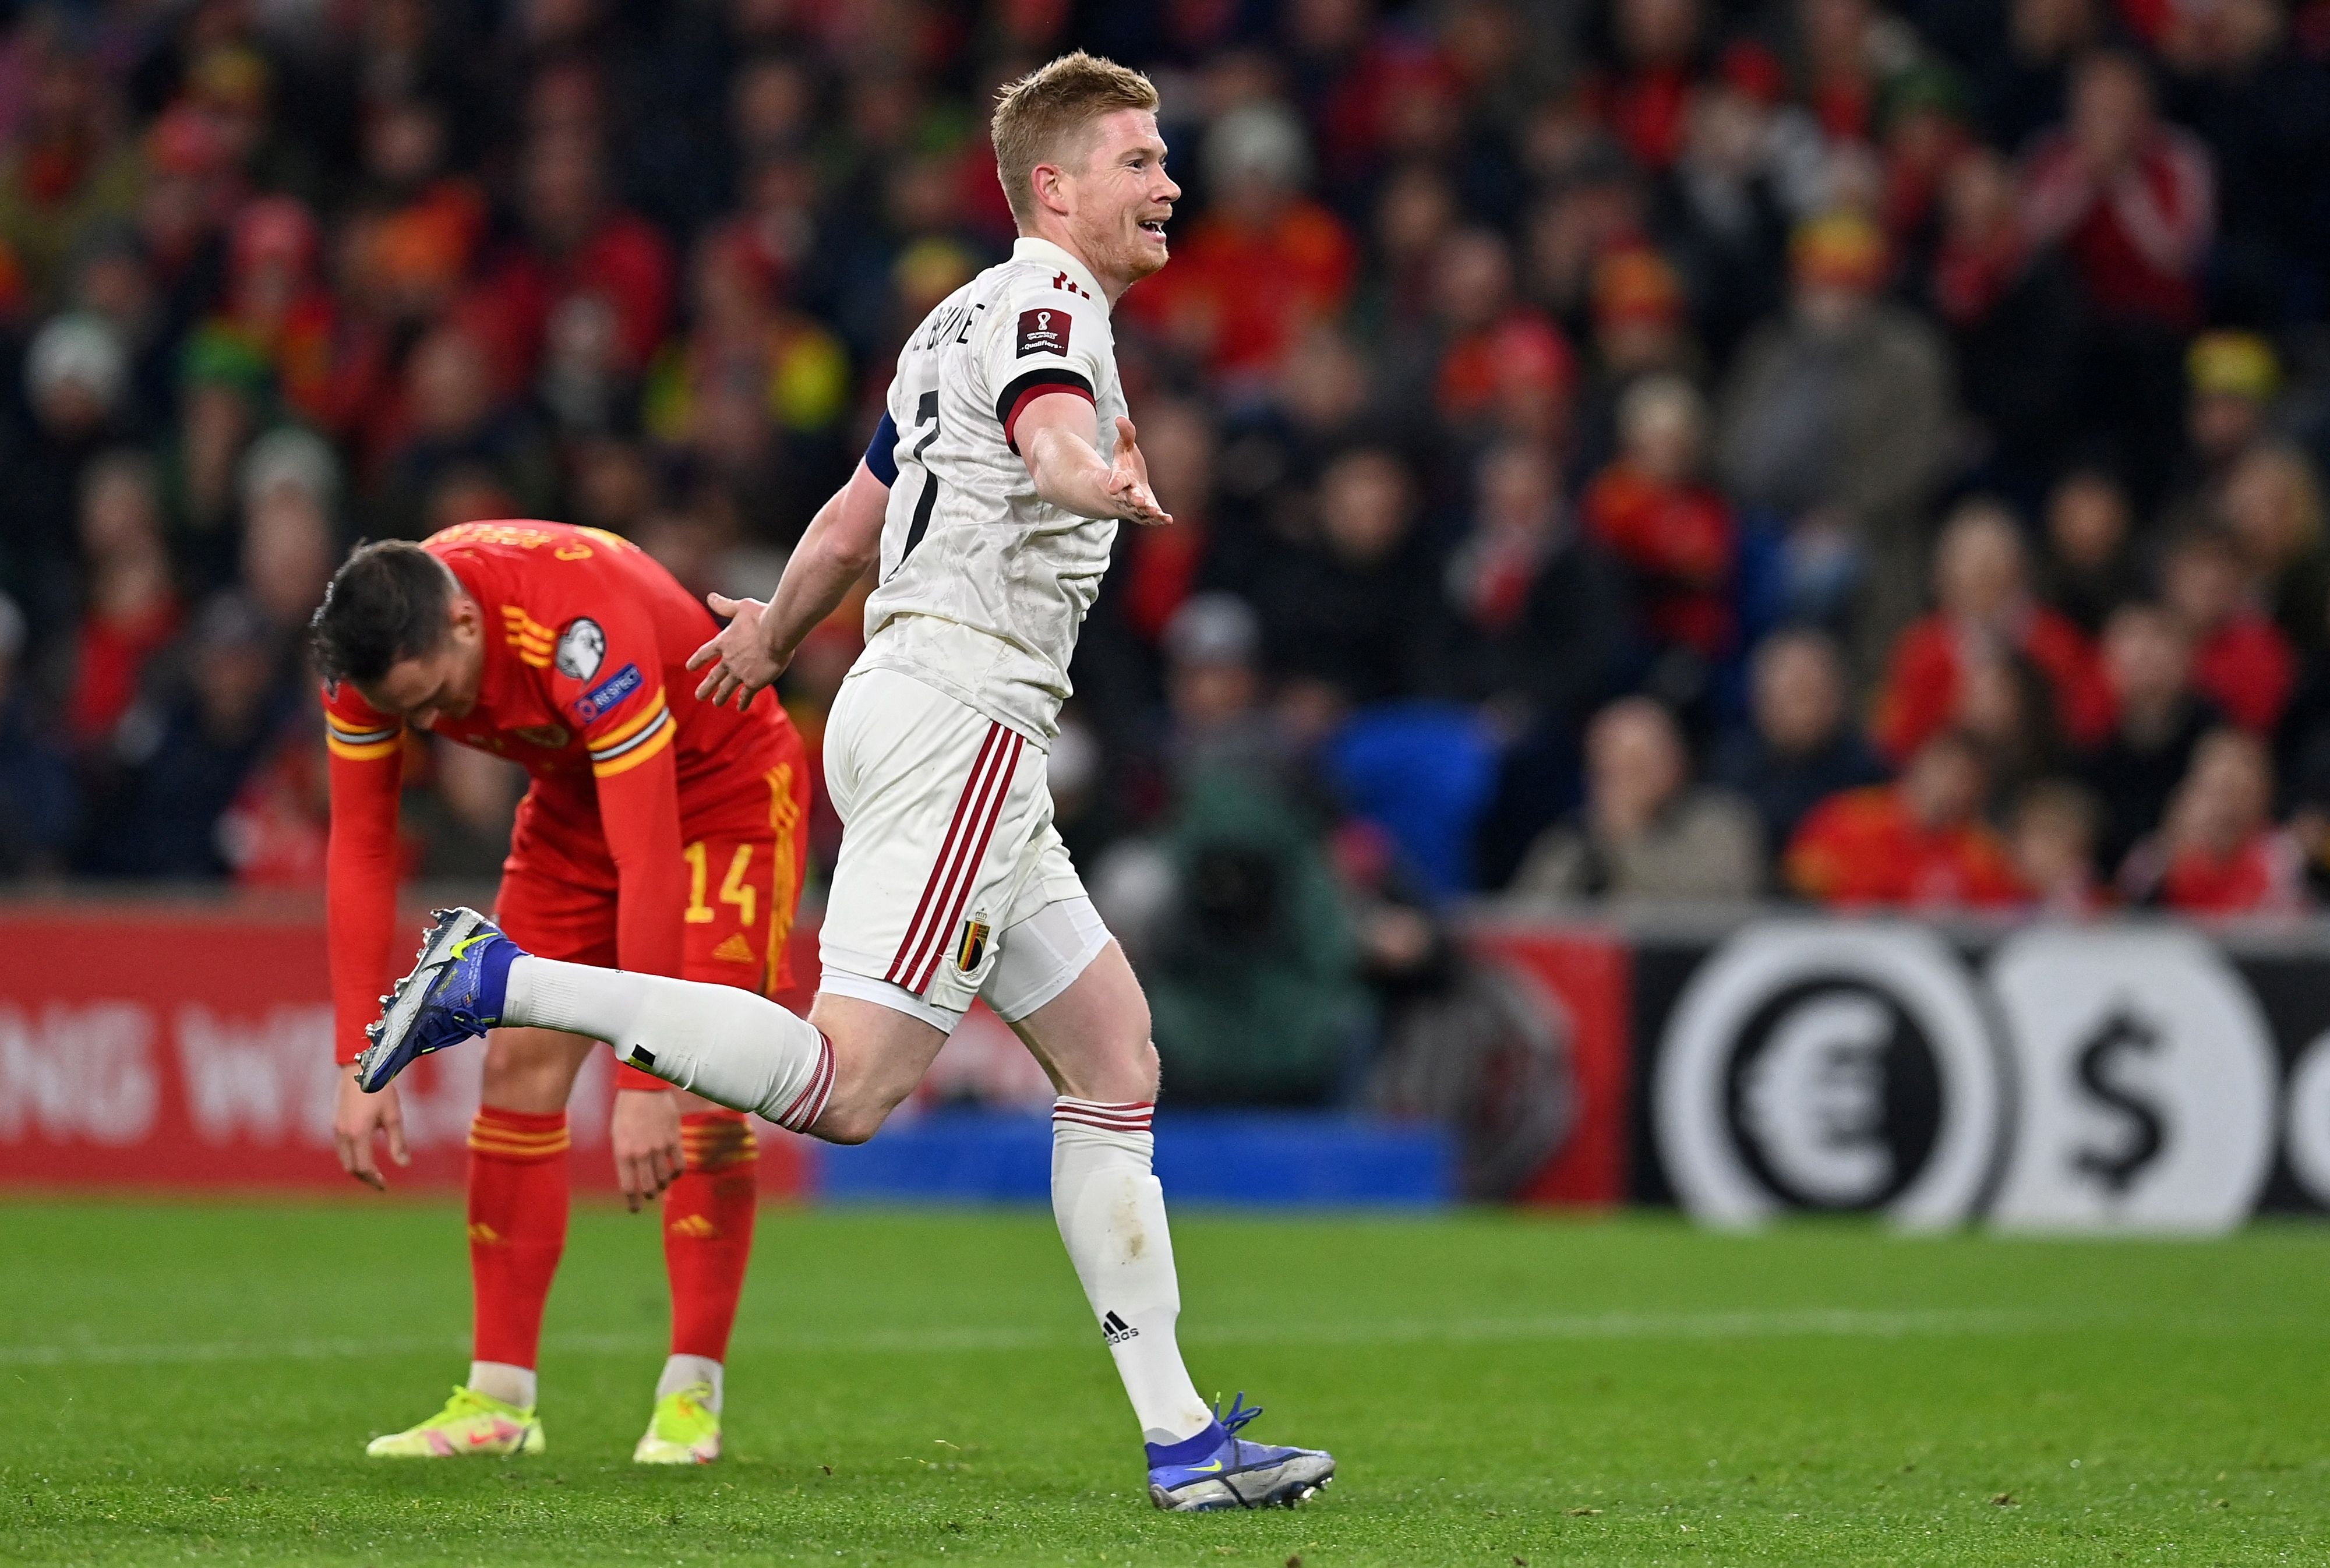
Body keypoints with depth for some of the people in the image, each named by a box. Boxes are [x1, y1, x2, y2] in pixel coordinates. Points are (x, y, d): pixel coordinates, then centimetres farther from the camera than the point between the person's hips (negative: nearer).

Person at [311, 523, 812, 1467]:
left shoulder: (585, 635, -41)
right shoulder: (376, 650, -22)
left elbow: (650, 867, -41)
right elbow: (359, 851, -13)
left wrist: (646, 1084, -41)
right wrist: (359, 1065, -18)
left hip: (725, 791, -6)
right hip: (575, 800, 6)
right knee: (519, 1062, -4)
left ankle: (691, 1398, -10)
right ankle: (497, 1403, 0)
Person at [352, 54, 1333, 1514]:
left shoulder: (963, 319, 22)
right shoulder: (1048, 299, -7)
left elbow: (851, 524, 33)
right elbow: (1045, 425, -31)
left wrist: (772, 636, 51)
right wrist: (1102, 478, -54)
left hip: (914, 708, 11)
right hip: (961, 718, -11)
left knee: (1116, 1059, 9)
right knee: (848, 1085, -19)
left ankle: (1181, 1436, 7)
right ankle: (504, 982, -16)